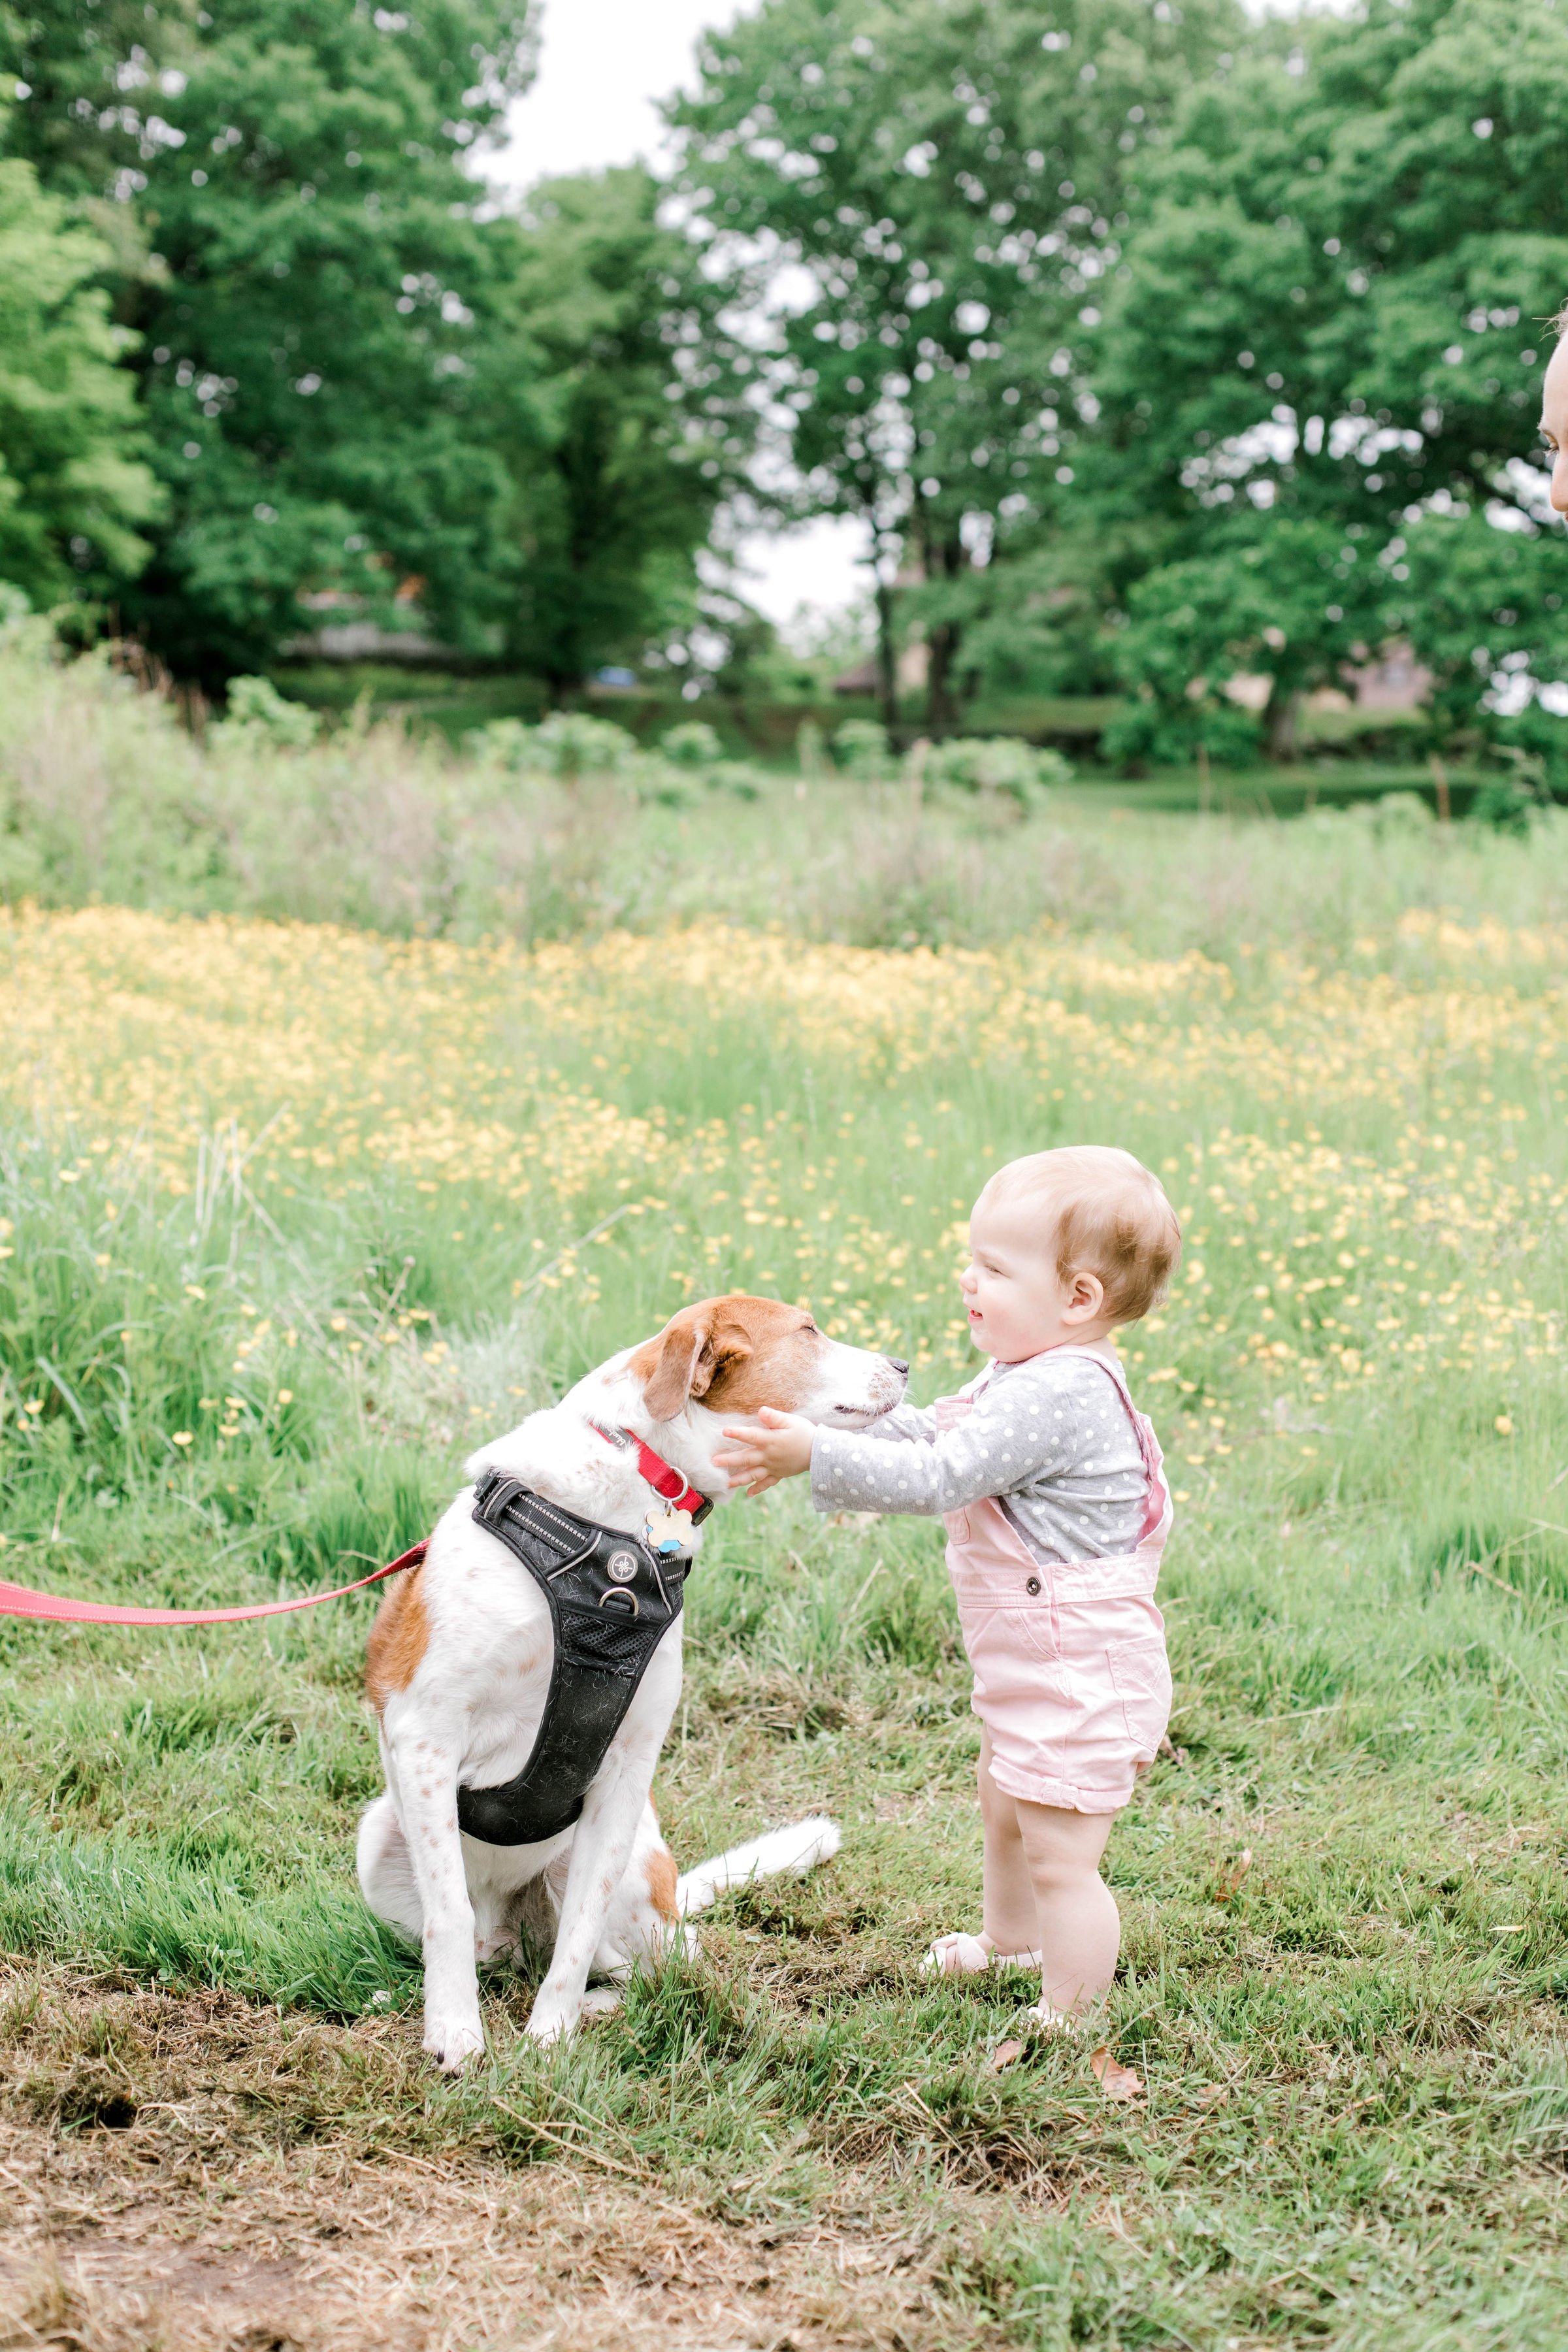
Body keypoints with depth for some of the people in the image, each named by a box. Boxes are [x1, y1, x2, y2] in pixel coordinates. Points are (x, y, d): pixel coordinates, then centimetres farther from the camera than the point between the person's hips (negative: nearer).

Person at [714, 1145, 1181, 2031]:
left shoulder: (1059, 1394, -27)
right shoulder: (1034, 1377, 7)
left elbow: (936, 1478, -29)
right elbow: (924, 1435, 13)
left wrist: (815, 1455, -26)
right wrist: (812, 1432, 3)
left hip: (1078, 1680, -12)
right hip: (1035, 1674, 12)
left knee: (1060, 1860, -4)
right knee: (1005, 1804, 32)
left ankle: (1068, 2020, 9)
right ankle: (1010, 1940, 55)